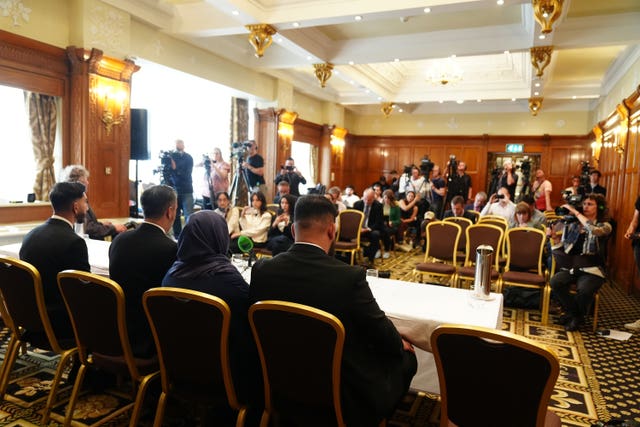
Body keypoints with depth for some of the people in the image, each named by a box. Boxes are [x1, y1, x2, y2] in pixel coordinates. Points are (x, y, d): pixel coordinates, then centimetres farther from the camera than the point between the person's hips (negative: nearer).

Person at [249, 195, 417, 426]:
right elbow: (380, 330, -12)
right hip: (343, 390, -5)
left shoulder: (262, 269, -13)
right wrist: (401, 344, 12)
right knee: (405, 357, 19)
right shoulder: (349, 277, -26)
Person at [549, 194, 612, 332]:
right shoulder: (572, 224, 12)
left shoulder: (605, 226, 2)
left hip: (592, 270, -3)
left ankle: (577, 317, 0)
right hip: (571, 267, 3)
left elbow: (594, 230, -25)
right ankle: (573, 312, -3)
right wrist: (554, 236, -7)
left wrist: (576, 212, -18)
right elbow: (562, 248, 13)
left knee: (584, 290, -33)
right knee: (555, 282, -28)